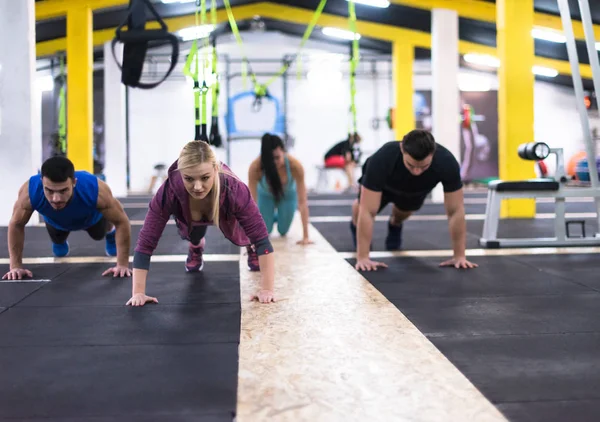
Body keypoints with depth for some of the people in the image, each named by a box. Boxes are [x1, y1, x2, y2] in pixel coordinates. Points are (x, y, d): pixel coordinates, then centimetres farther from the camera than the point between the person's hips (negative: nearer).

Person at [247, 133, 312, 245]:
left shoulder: (295, 165, -41)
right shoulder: (255, 167, -41)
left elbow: (302, 201, -37)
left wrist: (305, 236, -38)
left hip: (288, 195, 0)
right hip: (265, 195, 0)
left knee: (283, 231, 5)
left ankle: (280, 216, 40)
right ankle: (271, 217, 33)